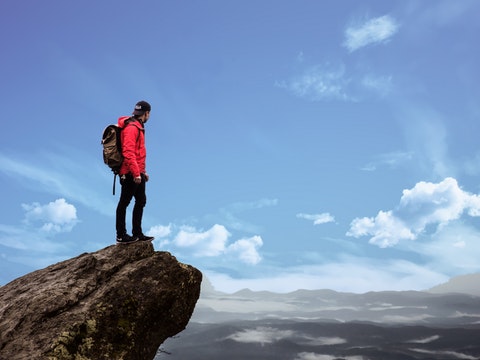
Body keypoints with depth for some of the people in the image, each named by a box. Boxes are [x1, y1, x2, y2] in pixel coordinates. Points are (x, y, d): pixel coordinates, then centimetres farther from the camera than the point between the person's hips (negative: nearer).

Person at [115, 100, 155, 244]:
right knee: (124, 202, -3)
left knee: (141, 201, 14)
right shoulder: (131, 128, -13)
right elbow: (128, 152, -23)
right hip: (130, 173, -11)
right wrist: (136, 173, -27)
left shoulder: (138, 127, 19)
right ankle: (121, 236, 3)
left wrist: (142, 171, 24)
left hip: (137, 173, 11)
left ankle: (137, 234, 21)